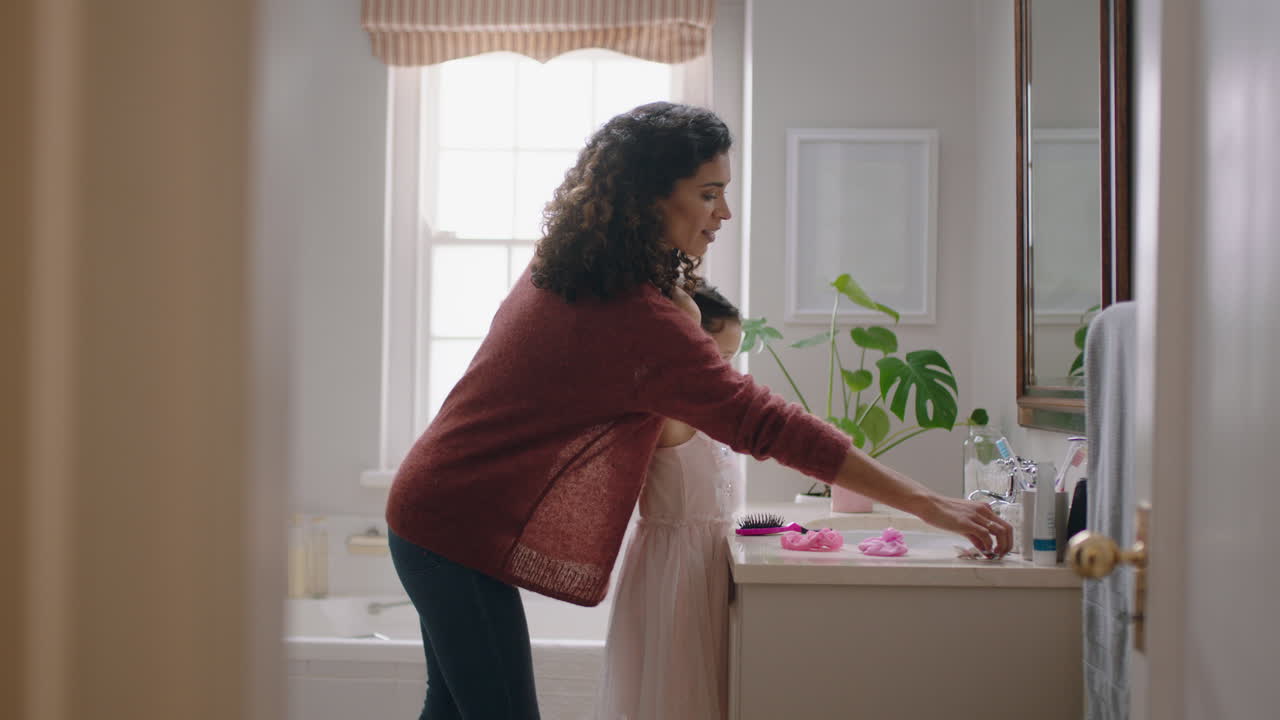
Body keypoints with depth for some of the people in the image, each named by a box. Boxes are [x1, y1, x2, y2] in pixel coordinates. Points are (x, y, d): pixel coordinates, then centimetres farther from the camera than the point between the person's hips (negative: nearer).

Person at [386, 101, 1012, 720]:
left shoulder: (557, 274, 3)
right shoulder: (637, 319, -25)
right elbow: (767, 424, -26)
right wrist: (928, 505, -22)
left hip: (427, 508, 9)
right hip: (461, 533, -9)